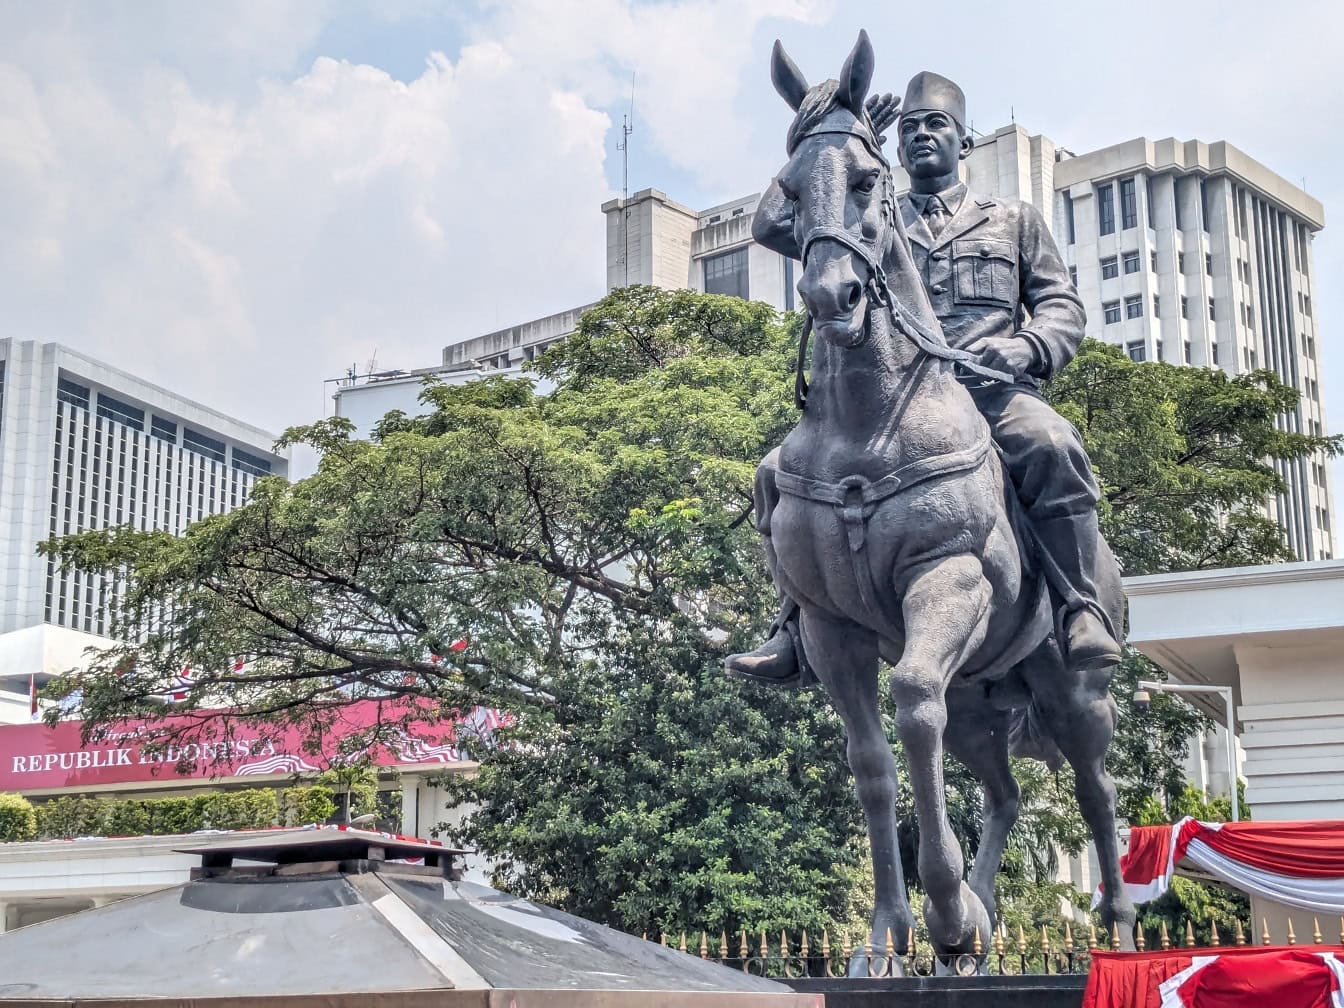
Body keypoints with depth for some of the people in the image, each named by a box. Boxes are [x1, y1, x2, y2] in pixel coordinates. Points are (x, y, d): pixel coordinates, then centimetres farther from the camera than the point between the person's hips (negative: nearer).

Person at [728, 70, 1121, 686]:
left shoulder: (1013, 220, 24)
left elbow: (1061, 306, 15)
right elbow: (774, 227, 15)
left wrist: (1025, 347, -8)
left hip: (992, 388, -2)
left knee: (1050, 446, -37)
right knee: (781, 473, -19)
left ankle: (1081, 612, -27)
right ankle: (800, 632, -12)